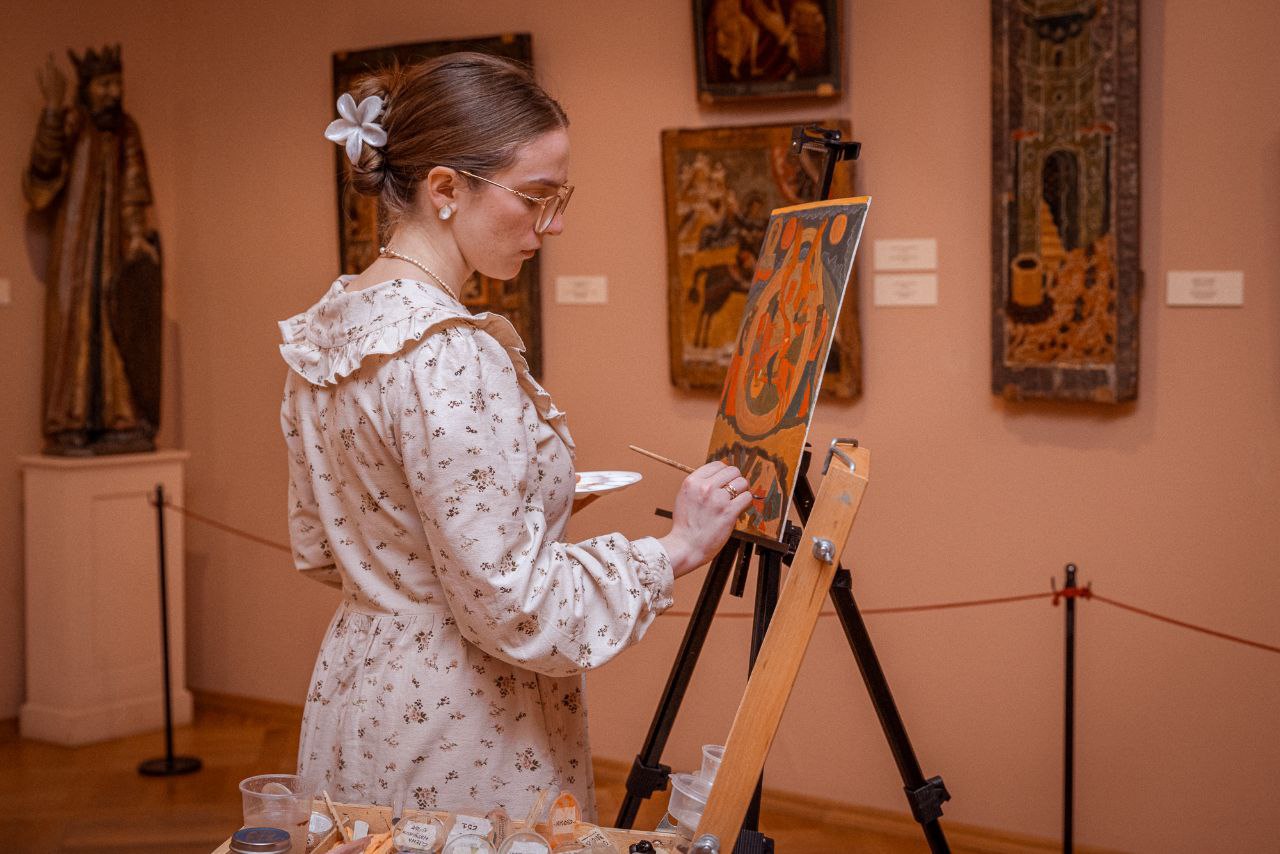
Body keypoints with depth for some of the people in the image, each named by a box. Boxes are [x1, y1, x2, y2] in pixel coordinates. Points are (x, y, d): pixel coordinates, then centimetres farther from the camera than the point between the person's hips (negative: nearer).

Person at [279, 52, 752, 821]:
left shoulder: (328, 326, 4)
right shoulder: (448, 355, -25)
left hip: (354, 708, 9)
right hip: (459, 744, -9)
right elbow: (512, 605, -24)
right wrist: (673, 550, -15)